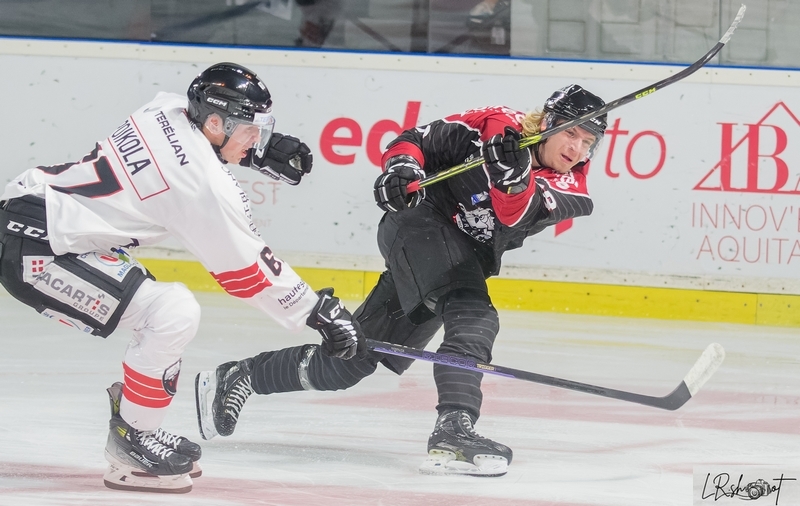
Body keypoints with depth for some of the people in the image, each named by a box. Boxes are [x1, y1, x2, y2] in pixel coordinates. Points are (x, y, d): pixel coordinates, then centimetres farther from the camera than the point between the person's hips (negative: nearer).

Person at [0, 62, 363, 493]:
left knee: (164, 309, 18)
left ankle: (132, 428, 23)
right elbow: (246, 268, -11)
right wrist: (318, 312, -3)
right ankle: (130, 445, -2)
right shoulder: (203, 183, -19)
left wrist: (259, 150, 18)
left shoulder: (169, 109, 2)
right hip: (35, 248, -10)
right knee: (173, 314, -16)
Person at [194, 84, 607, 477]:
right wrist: (400, 167, -23)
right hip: (421, 227, -6)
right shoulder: (498, 126, -9)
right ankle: (452, 432, -45)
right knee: (475, 319, -31)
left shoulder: (570, 187, -1)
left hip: (462, 264, 6)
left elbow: (516, 216, -22)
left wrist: (514, 177, -41)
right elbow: (416, 140, -3)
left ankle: (241, 377, 26)